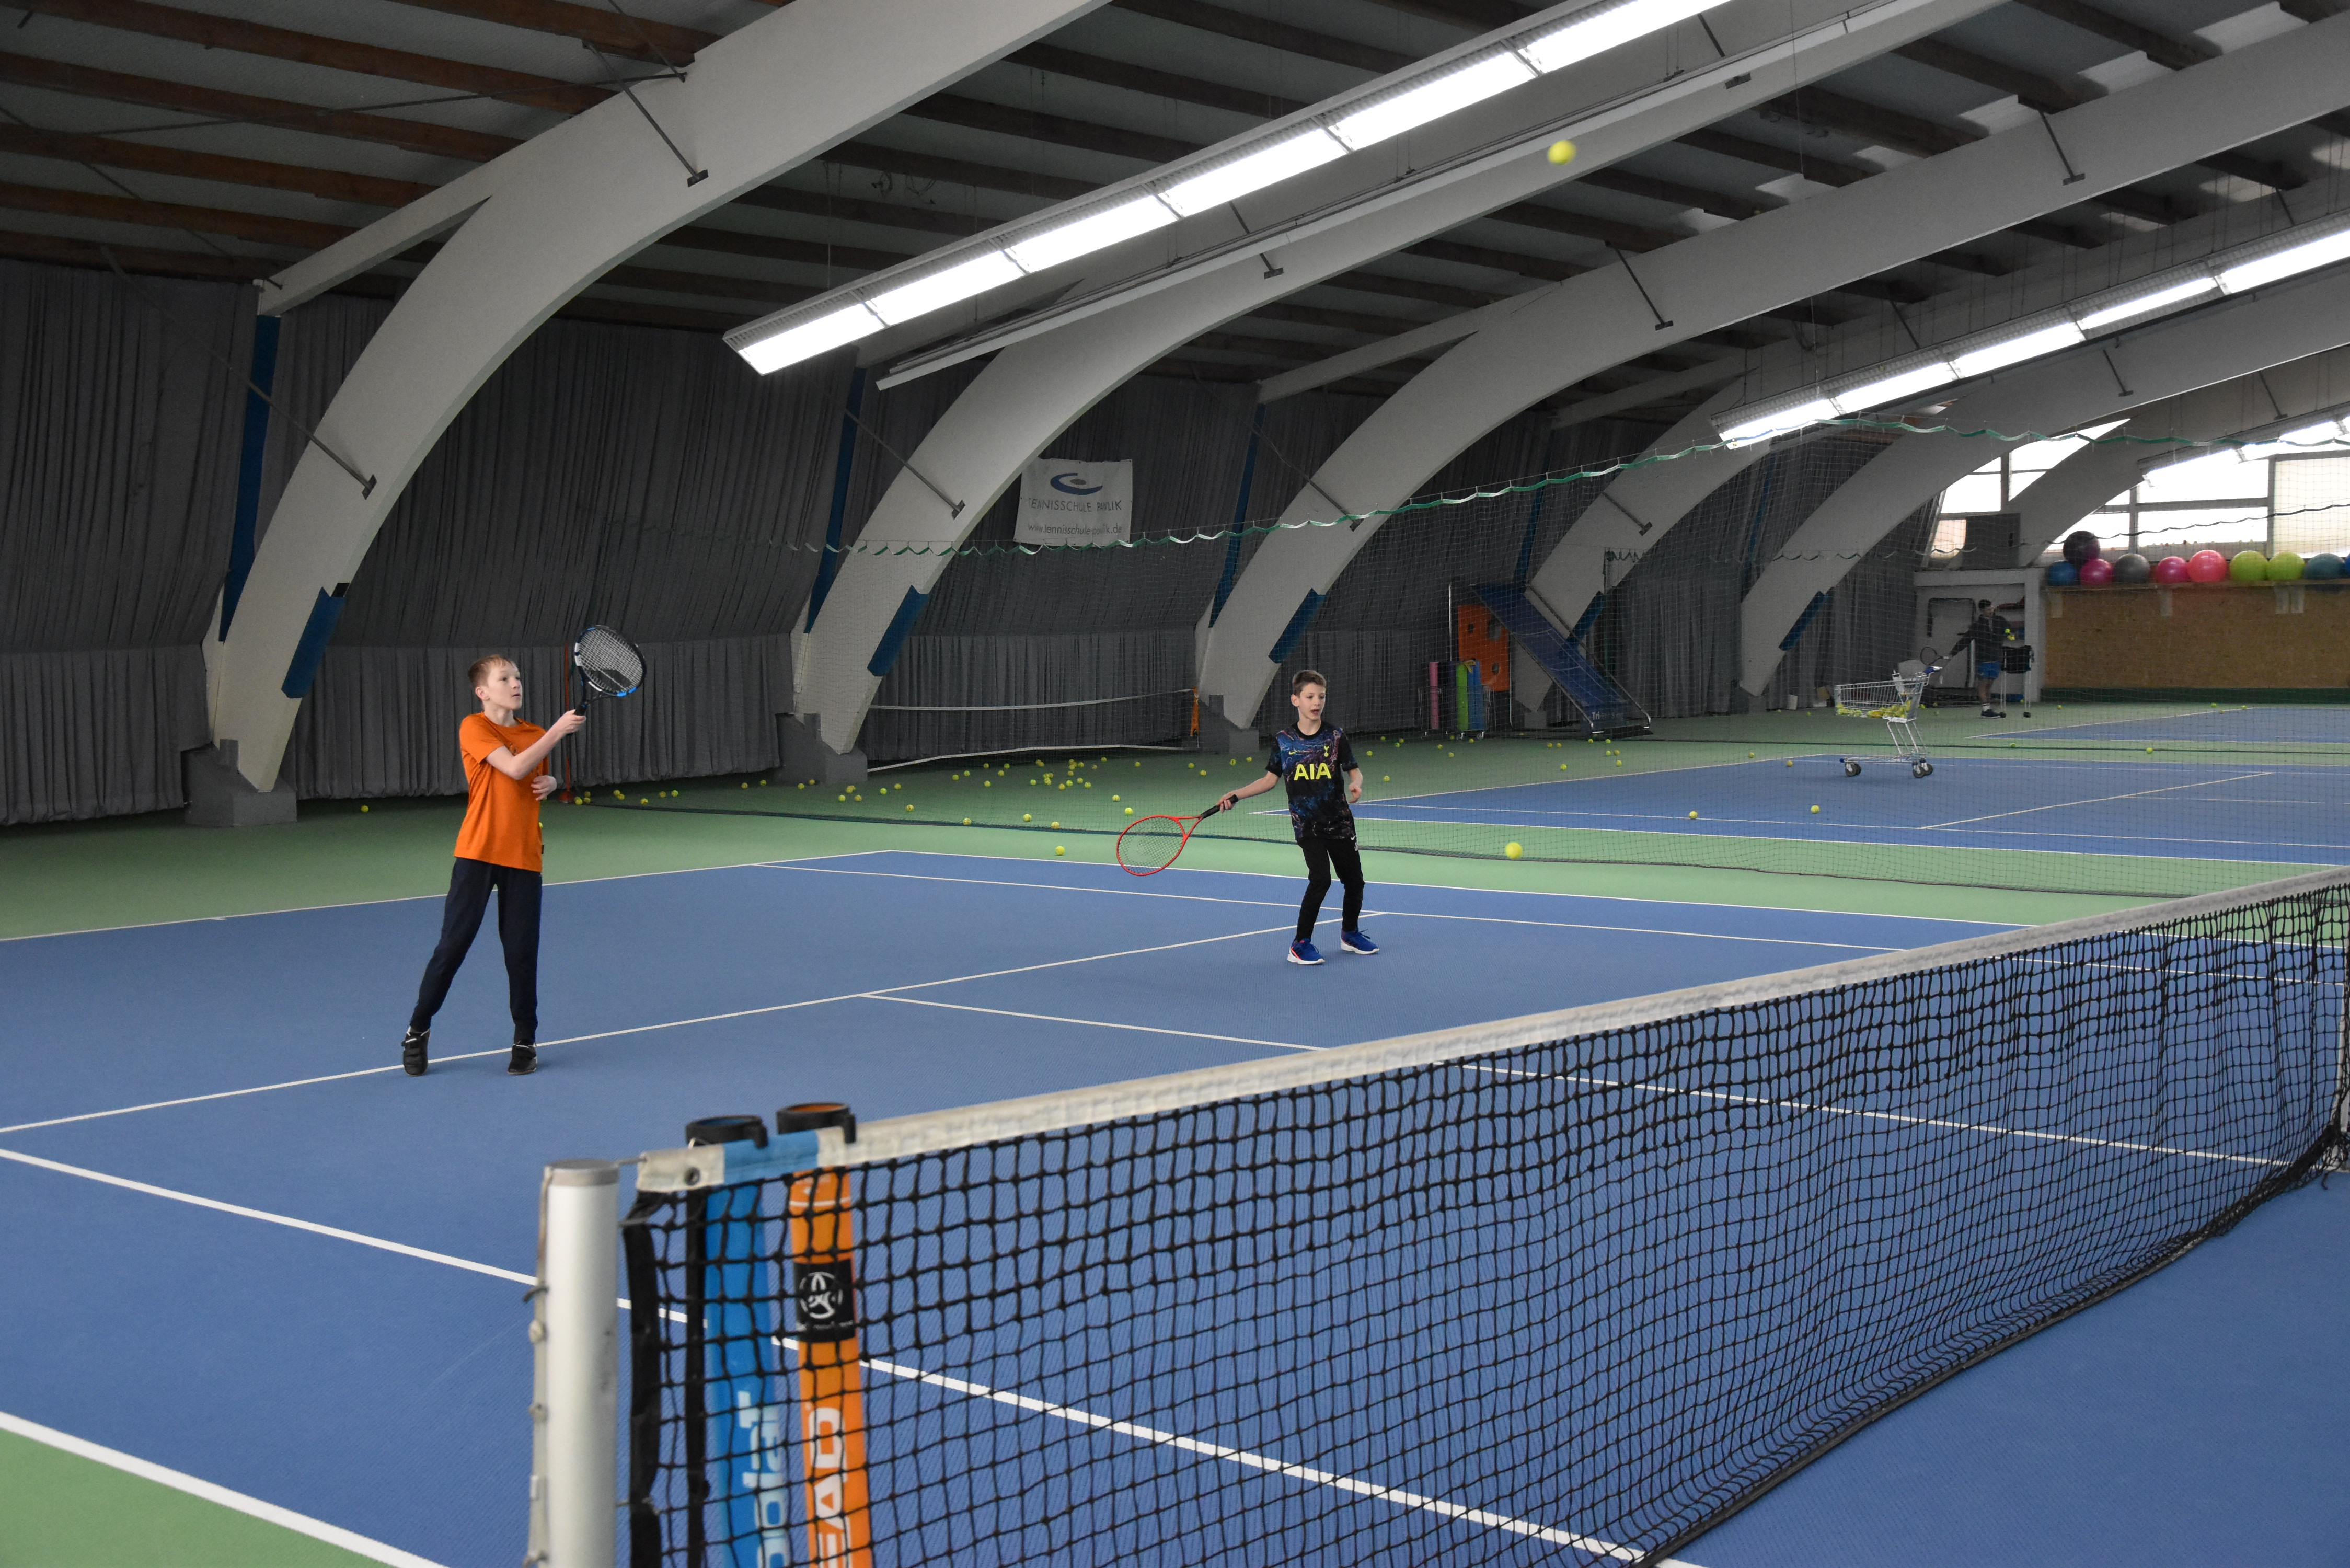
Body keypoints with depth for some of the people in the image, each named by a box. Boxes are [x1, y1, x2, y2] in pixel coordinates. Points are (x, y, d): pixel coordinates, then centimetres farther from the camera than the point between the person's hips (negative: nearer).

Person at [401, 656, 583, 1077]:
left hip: (523, 857, 4)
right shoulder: (474, 728, -6)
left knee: (522, 951, 4)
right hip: (477, 852, -4)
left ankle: (525, 1041, 16)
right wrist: (558, 730, -20)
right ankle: (417, 1031, 15)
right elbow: (514, 768, -19)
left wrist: (550, 782, 4)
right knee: (452, 945, -1)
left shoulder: (534, 734, 12)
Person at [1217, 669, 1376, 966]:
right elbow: (1271, 779, 7)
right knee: (1320, 878, -18)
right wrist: (1236, 795, 0)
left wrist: (1356, 784, -18)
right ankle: (1301, 945, -6)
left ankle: (1351, 933, 37)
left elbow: (1354, 770, 5)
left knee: (1354, 880, 10)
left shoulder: (1335, 736, -1)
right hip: (1306, 823, -2)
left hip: (1339, 820, 2)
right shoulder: (1284, 741, -1)